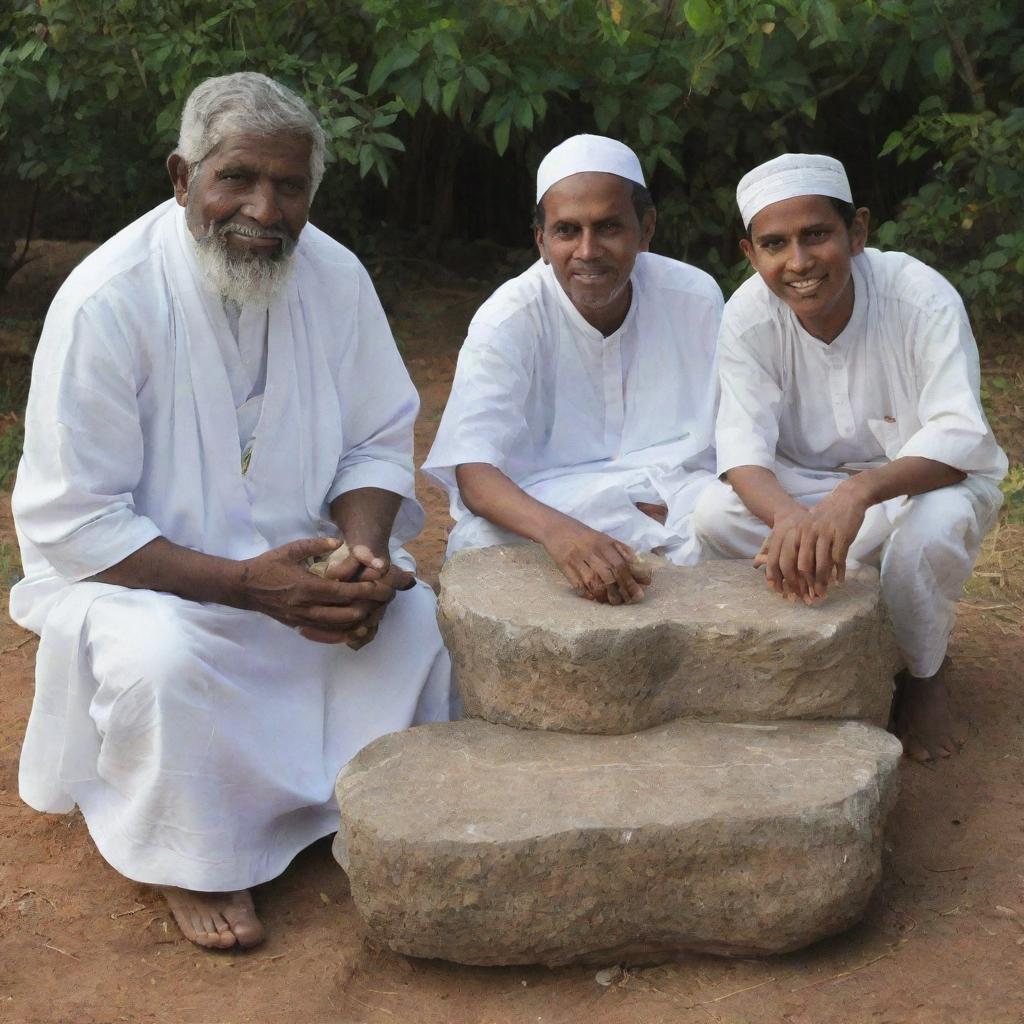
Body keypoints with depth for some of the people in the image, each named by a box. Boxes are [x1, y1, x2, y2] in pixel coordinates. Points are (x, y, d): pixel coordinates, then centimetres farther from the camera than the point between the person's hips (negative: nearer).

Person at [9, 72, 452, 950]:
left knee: (412, 615, -17)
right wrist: (244, 584, -29)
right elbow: (69, 524, -20)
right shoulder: (107, 301, -22)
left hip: (293, 557, 5)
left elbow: (377, 444, 4)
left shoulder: (335, 278, -7)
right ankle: (194, 863, -7)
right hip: (130, 575, -5)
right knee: (166, 659, -34)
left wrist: (364, 550, -19)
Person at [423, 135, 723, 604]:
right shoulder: (509, 319, -12)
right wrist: (558, 530, -45)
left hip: (669, 505, 2)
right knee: (483, 539, -35)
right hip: (540, 507, -1)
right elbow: (473, 473, -23)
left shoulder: (696, 298, -3)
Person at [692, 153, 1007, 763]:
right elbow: (744, 443, -25)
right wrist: (788, 516, -50)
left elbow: (961, 436, -33)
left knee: (934, 526, -37)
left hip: (926, 480, -2)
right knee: (716, 513, -26)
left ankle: (925, 672, -6)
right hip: (806, 485, 3)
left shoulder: (922, 297, -25)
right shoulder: (748, 318, -17)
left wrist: (860, 491, -53)